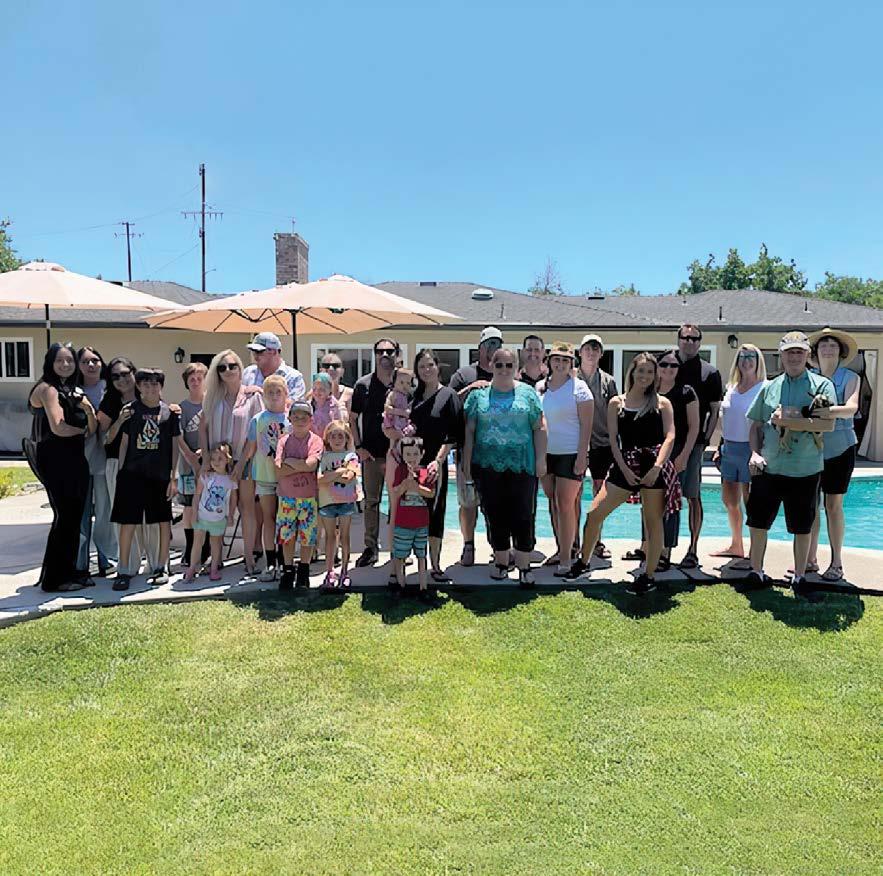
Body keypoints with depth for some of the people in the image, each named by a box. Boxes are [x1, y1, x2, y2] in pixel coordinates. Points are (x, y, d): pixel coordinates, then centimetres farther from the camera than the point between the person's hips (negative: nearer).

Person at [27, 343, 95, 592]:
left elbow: (93, 429, 9)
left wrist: (88, 409, -11)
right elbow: (58, 427, -19)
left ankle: (68, 573, 20)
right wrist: (82, 430, -1)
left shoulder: (74, 391, 15)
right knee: (64, 518, -3)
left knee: (74, 518, 10)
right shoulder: (47, 388, -7)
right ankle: (54, 579, 7)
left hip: (76, 461, 7)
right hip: (56, 461, -7)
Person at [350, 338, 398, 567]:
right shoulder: (363, 384, 4)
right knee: (371, 501, 7)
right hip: (370, 454, 1)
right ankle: (371, 547, 16)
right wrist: (359, 447, -1)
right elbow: (352, 419, 9)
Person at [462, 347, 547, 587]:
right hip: (488, 466, 1)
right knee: (495, 517, 8)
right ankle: (501, 562, 22)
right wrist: (466, 464, 3)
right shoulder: (478, 394, 6)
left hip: (522, 466, -1)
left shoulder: (528, 393, 5)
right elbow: (469, 431, 7)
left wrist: (541, 459, -2)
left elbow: (539, 428, 5)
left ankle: (524, 567, 10)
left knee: (523, 517, 0)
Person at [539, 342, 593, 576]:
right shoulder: (541, 388, 9)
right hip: (547, 453, 5)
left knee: (565, 504, -6)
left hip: (571, 454, -5)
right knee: (553, 503, 10)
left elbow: (586, 425, -8)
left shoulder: (578, 387, -4)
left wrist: (582, 456, -14)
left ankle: (566, 559, 0)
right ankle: (560, 550, 22)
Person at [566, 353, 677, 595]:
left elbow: (670, 437, -2)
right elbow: (613, 439, 4)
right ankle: (583, 562, 15)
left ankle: (649, 575, 15)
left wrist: (657, 466, -15)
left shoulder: (662, 403, 8)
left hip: (654, 467, -2)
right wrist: (625, 469, -8)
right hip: (625, 466, 2)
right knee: (594, 513, -4)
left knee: (652, 521, 3)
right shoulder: (617, 403, 11)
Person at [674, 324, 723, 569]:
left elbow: (714, 411, 3)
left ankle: (693, 550, 6)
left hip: (693, 442, -3)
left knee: (693, 496, -1)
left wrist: (705, 439, -7)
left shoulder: (709, 372, 3)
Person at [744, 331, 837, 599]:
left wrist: (787, 421, -17)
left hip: (805, 471, -3)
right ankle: (756, 573, 24)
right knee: (758, 523, 8)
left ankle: (799, 578, 24)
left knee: (802, 527, 9)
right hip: (768, 468, 3)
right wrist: (755, 453, -3)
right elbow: (756, 426, 12)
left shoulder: (822, 385, -1)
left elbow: (827, 423, -14)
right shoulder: (769, 388, 9)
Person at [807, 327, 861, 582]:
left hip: (839, 448, -2)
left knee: (833, 504, 0)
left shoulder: (850, 378, -3)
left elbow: (852, 407, -19)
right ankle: (810, 559, 16)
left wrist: (833, 411, -41)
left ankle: (836, 563, 9)